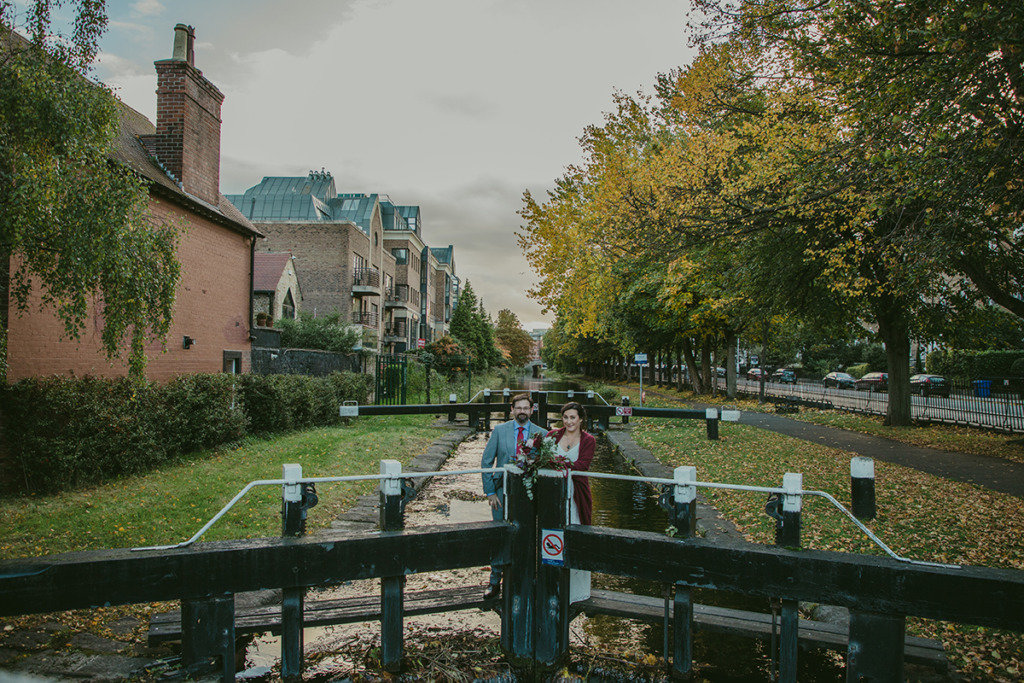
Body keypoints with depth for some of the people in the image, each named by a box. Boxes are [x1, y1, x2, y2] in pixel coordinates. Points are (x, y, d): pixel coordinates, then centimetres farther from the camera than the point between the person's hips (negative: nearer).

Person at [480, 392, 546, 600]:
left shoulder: (541, 434, 0)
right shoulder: (500, 431, 0)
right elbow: (486, 462, 2)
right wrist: (490, 491, -3)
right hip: (502, 491, 0)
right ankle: (495, 582, 20)